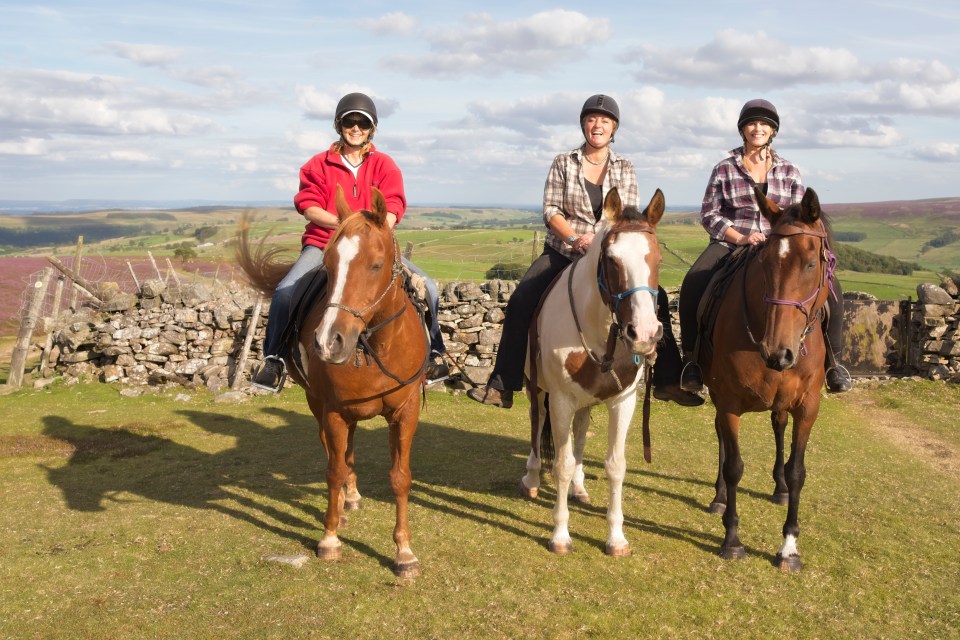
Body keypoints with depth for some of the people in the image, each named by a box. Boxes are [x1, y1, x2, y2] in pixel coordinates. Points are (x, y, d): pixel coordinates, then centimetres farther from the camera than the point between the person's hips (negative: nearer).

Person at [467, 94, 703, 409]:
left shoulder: (625, 168, 6)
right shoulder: (563, 163, 3)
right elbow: (550, 211, -4)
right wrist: (574, 238, -21)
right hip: (562, 252, -1)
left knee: (655, 299, -16)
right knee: (520, 303, -21)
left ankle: (668, 381, -4)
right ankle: (503, 386, -15)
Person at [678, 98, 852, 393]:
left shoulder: (789, 171, 12)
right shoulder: (724, 169, 7)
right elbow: (709, 213, 2)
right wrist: (741, 238, -13)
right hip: (730, 244, -2)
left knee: (829, 288, -20)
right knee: (692, 285, -31)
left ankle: (832, 359, -3)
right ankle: (691, 357, -16)